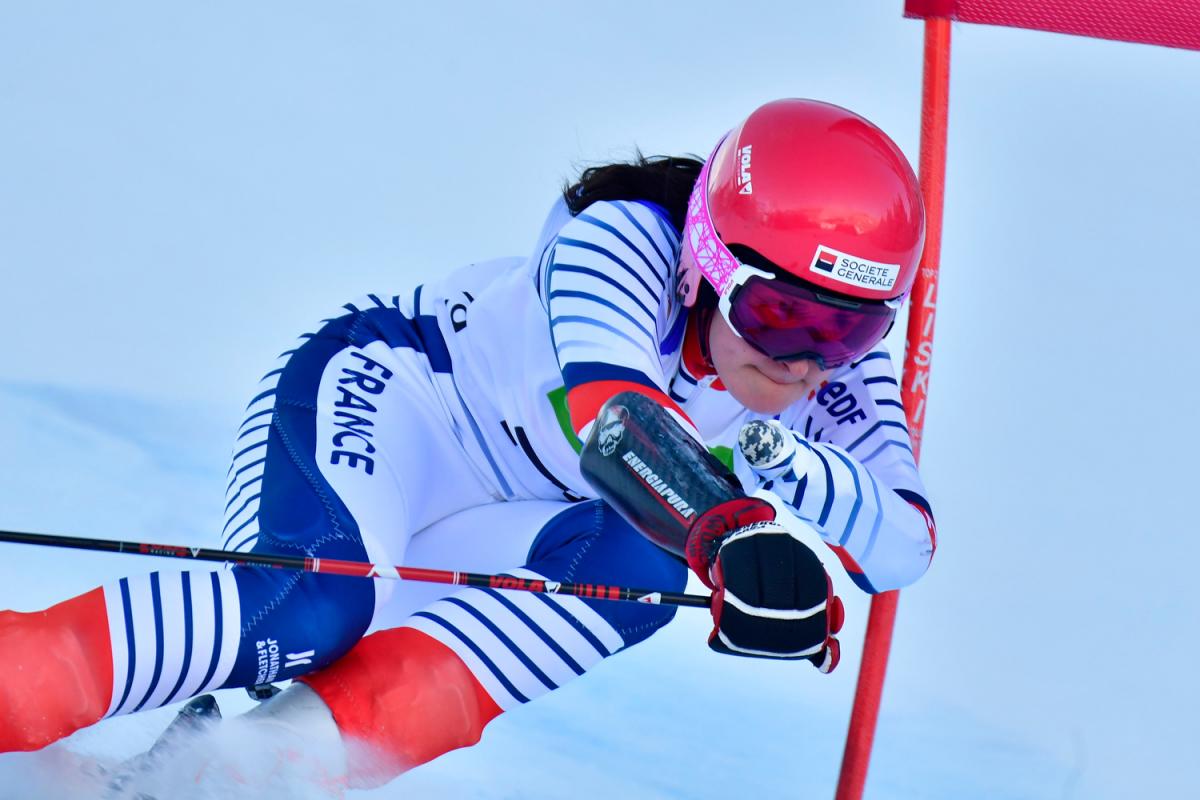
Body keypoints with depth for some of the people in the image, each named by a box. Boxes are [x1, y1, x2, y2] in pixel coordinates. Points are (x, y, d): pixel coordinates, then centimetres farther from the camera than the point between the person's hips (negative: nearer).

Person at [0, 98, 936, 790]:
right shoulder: (626, 242, -27)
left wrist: (783, 467, -37)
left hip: (474, 541, 6)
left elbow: (905, 542, -20)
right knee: (315, 600, -35)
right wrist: (744, 542, -57)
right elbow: (605, 406, -45)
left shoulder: (837, 372, -10)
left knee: (640, 569, -26)